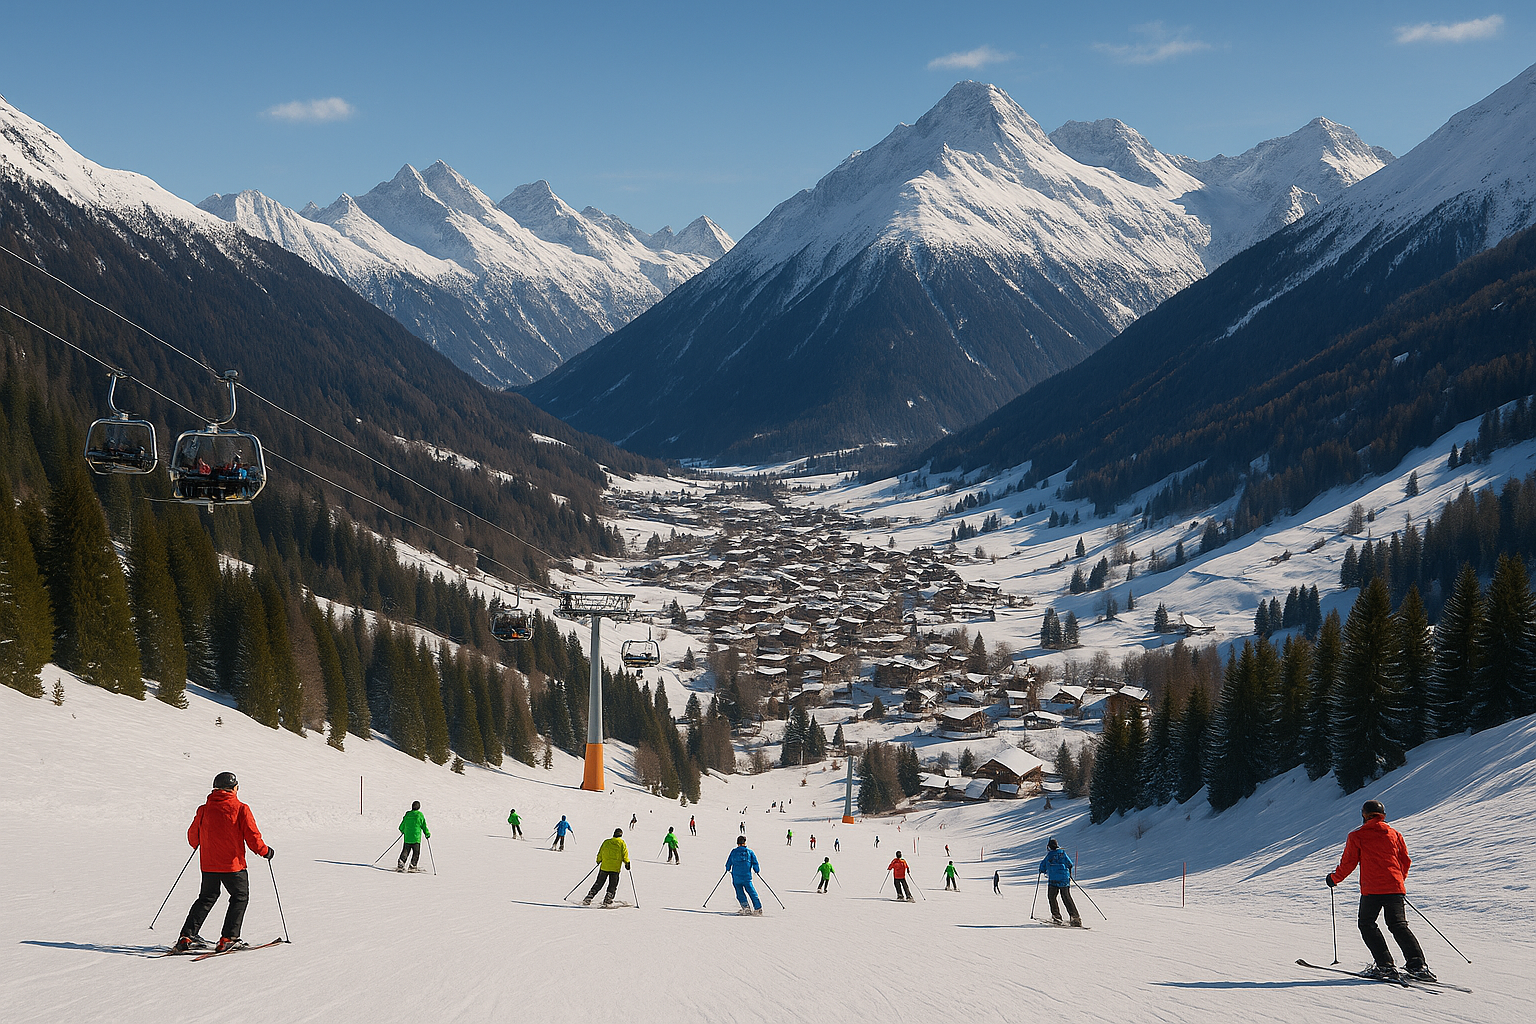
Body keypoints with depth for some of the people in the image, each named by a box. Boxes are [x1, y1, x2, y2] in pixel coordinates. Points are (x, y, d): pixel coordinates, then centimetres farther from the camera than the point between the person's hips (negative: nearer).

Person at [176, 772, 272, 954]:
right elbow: (252, 837, -10)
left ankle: (187, 936, 9)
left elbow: (193, 836, 11)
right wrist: (265, 851, 8)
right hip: (233, 864, -4)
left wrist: (197, 846, 34)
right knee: (240, 897, 13)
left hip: (208, 864, 4)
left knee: (207, 898, 19)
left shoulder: (204, 809, 2)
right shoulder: (240, 809, -9)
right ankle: (228, 938, 2)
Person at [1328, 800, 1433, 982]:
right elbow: (1405, 861, 16)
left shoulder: (1356, 837, 2)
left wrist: (1334, 878, 21)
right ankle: (1417, 964, -10)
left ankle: (1385, 965, -4)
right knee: (1399, 925, 5)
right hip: (1396, 888, 4)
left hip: (1371, 889, -4)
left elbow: (1348, 863, 4)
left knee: (1367, 924, 9)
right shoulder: (1394, 834, 13)